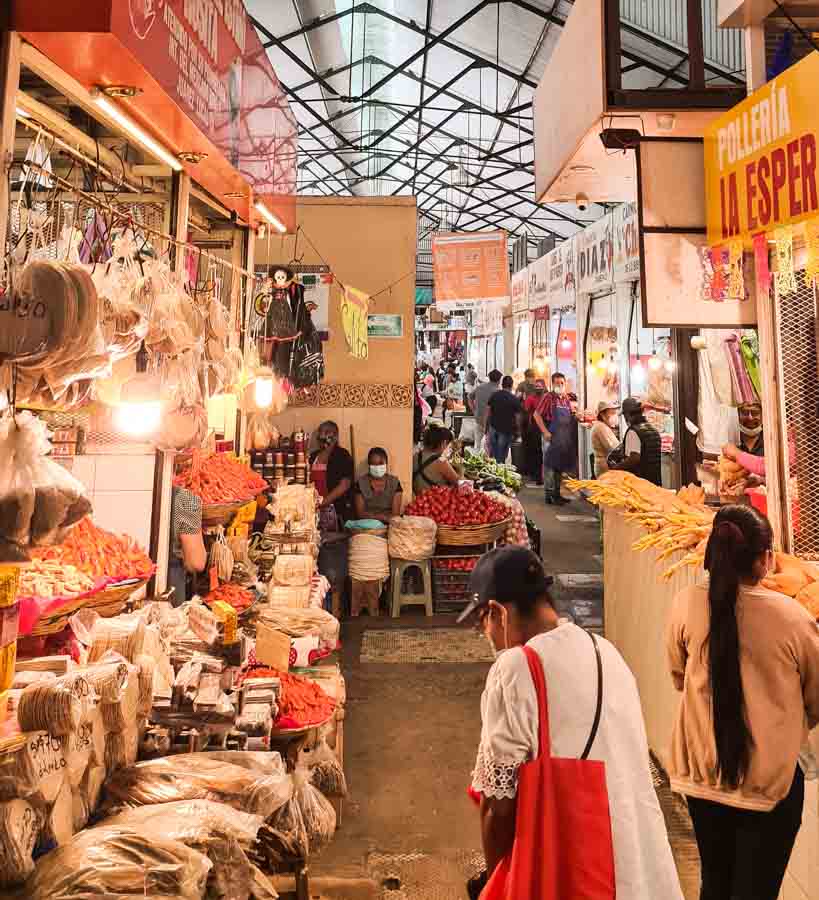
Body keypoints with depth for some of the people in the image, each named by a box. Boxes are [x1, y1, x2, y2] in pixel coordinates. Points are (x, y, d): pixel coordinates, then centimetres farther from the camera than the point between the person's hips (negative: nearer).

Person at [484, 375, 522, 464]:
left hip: (493, 427, 3)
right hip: (506, 430, -3)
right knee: (501, 458, 3)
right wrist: (517, 430, 4)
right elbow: (517, 417, -8)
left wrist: (485, 426, 10)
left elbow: (487, 411, 3)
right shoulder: (515, 400, -8)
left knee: (492, 455, 14)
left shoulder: (494, 395, 1)